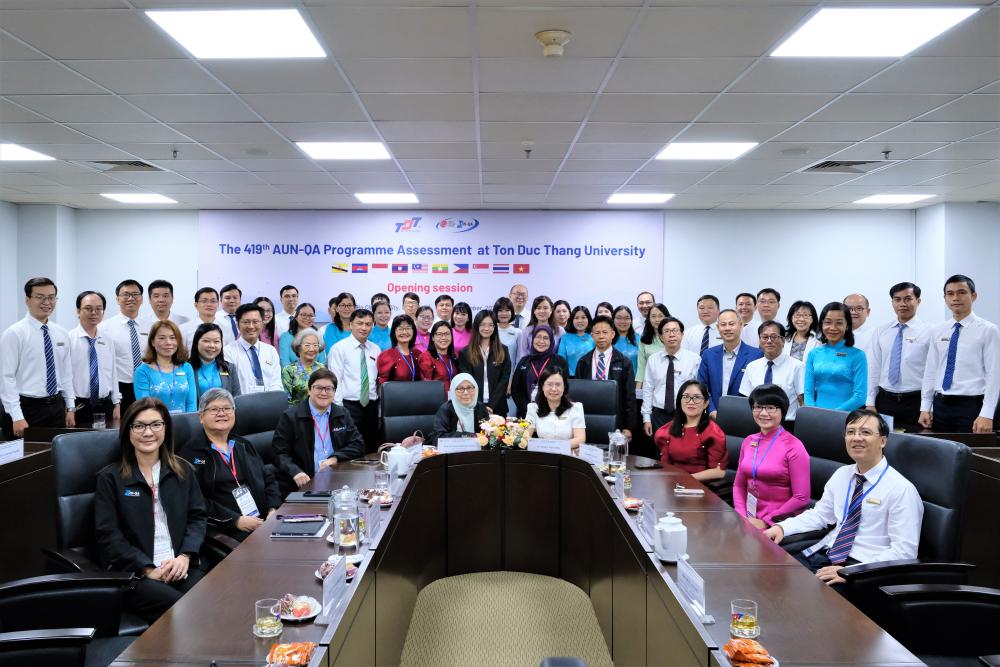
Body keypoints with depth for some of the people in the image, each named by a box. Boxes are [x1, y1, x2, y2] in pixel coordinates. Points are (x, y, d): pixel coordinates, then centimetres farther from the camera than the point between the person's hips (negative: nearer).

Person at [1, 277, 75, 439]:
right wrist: (17, 417, -17)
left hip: (57, 407, 5)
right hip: (27, 408, -5)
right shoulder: (14, 333, -9)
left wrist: (70, 408, 9)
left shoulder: (61, 333, 9)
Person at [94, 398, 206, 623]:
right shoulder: (110, 478, 8)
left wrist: (185, 556, -7)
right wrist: (148, 569, -11)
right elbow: (108, 536, 1)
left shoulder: (183, 470, 18)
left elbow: (197, 517, 12)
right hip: (133, 573, -2)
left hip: (181, 566, 3)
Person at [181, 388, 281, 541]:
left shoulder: (244, 445, 22)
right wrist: (236, 520, -15)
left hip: (263, 521, 6)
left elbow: (268, 479, 20)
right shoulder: (192, 451, 1)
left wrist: (273, 510, 0)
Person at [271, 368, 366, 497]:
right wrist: (295, 472, -21)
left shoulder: (343, 415, 13)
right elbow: (280, 453, -2)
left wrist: (335, 458, -8)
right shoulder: (290, 417, 1)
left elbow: (358, 445, 10)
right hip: (303, 485, -3)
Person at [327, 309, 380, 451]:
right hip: (349, 407, -5)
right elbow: (335, 381, -7)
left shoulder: (375, 350, 11)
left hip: (371, 406, 5)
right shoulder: (339, 348, -3)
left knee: (371, 450, 8)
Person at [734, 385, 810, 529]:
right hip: (749, 520, 5)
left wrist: (766, 522, -11)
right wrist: (742, 516, -2)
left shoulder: (793, 446, -8)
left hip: (779, 524, -5)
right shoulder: (748, 441, 8)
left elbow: (801, 498, -9)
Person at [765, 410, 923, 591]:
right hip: (823, 554, 6)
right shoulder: (841, 474, 11)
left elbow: (904, 552, -13)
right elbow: (819, 514, 18)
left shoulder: (902, 489, -9)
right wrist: (782, 527, -1)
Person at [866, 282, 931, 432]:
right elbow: (873, 369, 6)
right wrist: (870, 403, 1)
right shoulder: (880, 332, 8)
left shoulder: (929, 332, -2)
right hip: (884, 401, 3)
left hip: (915, 402, -3)